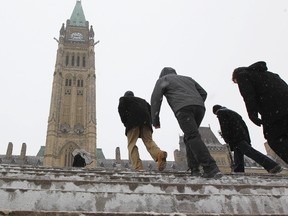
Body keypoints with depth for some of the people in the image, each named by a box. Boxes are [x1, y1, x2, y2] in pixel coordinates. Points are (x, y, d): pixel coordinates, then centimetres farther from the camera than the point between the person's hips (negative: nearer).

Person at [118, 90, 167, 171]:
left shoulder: (124, 99, 25)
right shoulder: (143, 100, 38)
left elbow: (121, 108, 3)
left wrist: (125, 122, 5)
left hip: (133, 121, -4)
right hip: (146, 121, 4)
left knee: (131, 144, -3)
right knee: (149, 141, -2)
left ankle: (138, 167, -18)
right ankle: (159, 154, -34)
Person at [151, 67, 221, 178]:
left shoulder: (162, 80, 23)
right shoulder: (187, 78, 37)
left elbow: (156, 98, 8)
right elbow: (203, 93, 30)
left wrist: (155, 119, 8)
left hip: (183, 108, -6)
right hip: (199, 106, 6)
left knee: (193, 137, -14)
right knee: (189, 137, 14)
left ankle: (211, 168, -26)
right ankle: (194, 169, 3)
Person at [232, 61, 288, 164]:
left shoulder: (241, 74, 14)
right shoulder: (264, 73, 36)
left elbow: (248, 96, -5)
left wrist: (253, 115, -8)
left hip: (273, 110, -7)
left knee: (276, 139, -5)